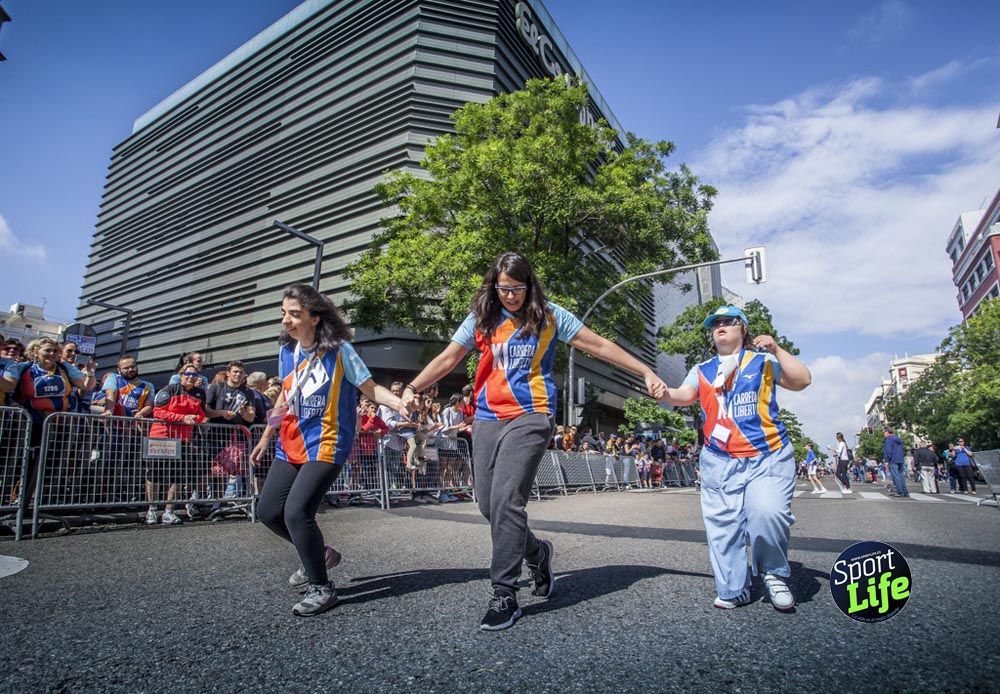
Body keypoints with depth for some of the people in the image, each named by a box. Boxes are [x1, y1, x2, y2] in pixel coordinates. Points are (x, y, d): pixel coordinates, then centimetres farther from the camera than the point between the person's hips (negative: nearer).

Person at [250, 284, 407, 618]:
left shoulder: (339, 350, -13)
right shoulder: (286, 350, 5)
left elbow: (370, 388, -10)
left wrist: (399, 403, -30)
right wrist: (266, 436, 23)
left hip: (325, 445, -7)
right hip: (291, 444, 8)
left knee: (297, 512, -17)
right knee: (268, 511, 7)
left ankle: (321, 589, 3)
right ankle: (320, 554, 31)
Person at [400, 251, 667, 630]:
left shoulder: (549, 316, 2)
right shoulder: (481, 318, 9)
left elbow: (601, 347, 3)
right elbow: (447, 359, 11)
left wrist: (648, 374, 0)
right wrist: (411, 389, 0)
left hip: (530, 417, -4)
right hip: (487, 420, 5)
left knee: (506, 501, -14)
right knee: (488, 504, 5)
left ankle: (504, 595, 0)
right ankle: (536, 551, 33)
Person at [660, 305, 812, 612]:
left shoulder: (763, 361, 9)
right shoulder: (702, 370, 16)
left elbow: (801, 380, -2)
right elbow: (684, 396, 1)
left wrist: (776, 349, -12)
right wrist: (665, 393, -20)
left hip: (768, 457, -3)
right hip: (719, 461, 3)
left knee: (768, 511, -22)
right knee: (723, 525, 1)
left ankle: (775, 575, 4)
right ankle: (733, 590, 16)